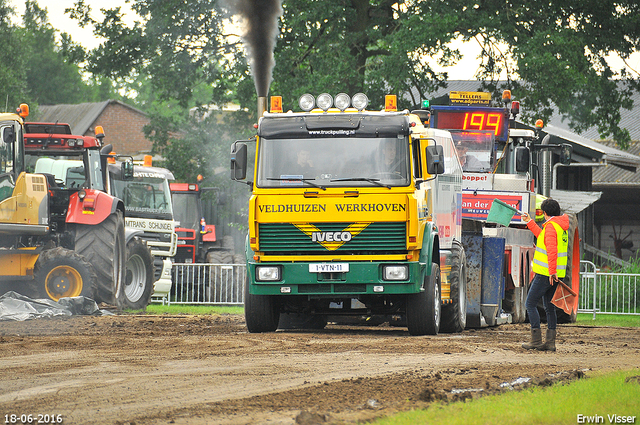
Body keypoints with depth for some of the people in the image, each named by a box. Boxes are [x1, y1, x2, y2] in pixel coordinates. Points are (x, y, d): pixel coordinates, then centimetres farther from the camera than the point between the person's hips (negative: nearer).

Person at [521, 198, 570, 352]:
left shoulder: (551, 225, -15)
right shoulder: (562, 226, 14)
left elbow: (551, 249, -25)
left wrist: (551, 271, -27)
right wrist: (530, 222, 38)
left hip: (545, 274, -9)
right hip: (556, 275, 9)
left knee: (530, 304, -1)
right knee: (549, 307, 13)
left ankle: (536, 340, -7)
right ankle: (550, 342, 9)